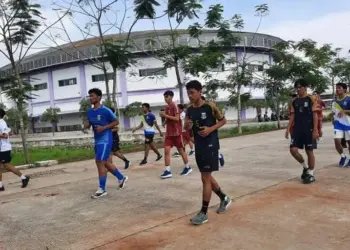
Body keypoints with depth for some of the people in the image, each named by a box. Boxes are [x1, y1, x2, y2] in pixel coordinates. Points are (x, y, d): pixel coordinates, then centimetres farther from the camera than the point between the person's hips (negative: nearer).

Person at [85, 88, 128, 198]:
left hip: (105, 140, -8)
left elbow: (116, 122, -7)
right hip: (97, 140, 8)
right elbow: (88, 125, 16)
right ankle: (122, 178, 34)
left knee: (100, 163, -11)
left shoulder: (105, 110, -13)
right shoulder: (90, 111, 8)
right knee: (106, 163, 15)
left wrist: (104, 128, -19)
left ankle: (102, 189, -3)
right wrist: (86, 124, -8)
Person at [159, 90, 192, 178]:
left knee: (181, 150, 5)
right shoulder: (167, 107, 12)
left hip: (176, 132, -7)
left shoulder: (174, 106, -12)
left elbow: (177, 118, -21)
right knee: (166, 150, -5)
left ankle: (188, 167, 22)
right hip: (169, 133, 7)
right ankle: (167, 171, -6)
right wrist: (164, 116, 3)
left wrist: (166, 115, -22)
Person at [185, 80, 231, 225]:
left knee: (205, 178, -6)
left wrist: (211, 129, -16)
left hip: (210, 145, -7)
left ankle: (204, 213, 3)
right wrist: (187, 126, -10)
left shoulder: (210, 106, -11)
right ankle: (224, 198, 38)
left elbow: (223, 121, -1)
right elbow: (188, 130, 14)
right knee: (207, 176, 16)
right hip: (198, 146, 7)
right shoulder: (189, 110, 5)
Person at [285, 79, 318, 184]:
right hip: (297, 129, 5)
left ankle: (310, 174, 13)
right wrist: (288, 129, 0)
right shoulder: (294, 101, 10)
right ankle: (305, 167, 19)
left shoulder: (311, 99, -3)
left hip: (309, 129, -4)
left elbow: (315, 115, -6)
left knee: (309, 151, 1)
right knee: (293, 149, -4)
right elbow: (292, 116, 10)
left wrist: (315, 130, -13)